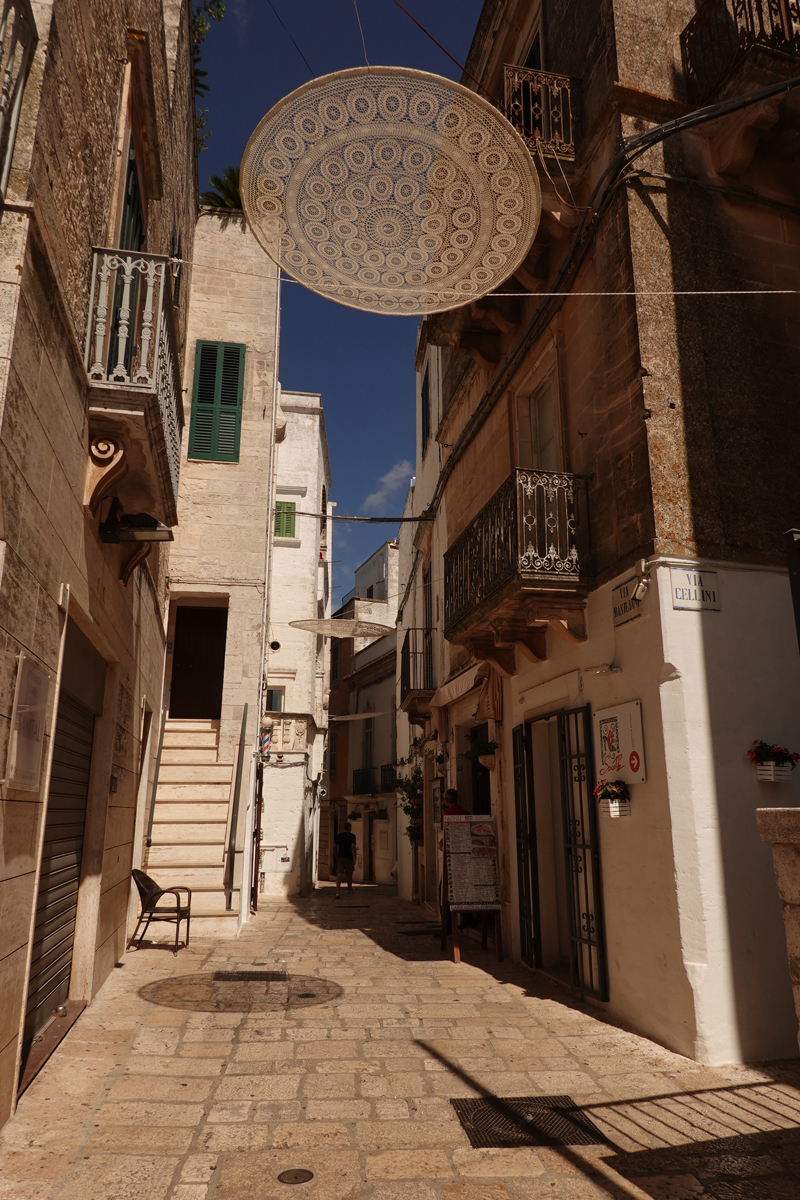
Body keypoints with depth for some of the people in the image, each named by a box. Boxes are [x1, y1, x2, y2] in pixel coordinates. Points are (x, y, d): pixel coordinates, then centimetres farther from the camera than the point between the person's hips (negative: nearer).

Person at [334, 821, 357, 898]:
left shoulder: (338, 836, 8)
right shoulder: (352, 836, -3)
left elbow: (337, 847, 15)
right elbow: (353, 847, -11)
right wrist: (354, 858, -12)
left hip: (339, 857, 2)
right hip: (348, 857, -2)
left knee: (339, 874, -7)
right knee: (349, 875, 16)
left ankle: (337, 892, -22)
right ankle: (350, 889, 35)